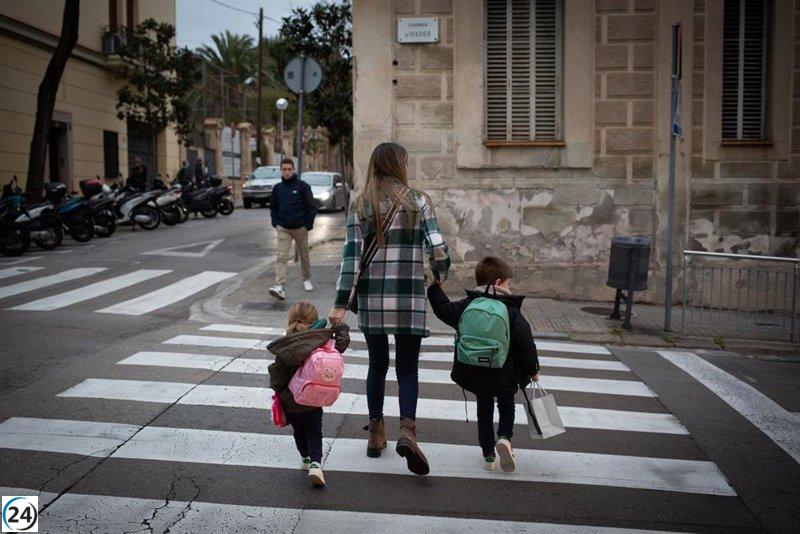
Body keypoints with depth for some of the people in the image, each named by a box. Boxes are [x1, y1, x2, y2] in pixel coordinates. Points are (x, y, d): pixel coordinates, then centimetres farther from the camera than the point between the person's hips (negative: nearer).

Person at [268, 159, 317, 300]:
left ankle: (307, 279, 35)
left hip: (300, 228, -1)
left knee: (304, 256, 14)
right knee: (282, 257, -11)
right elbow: (273, 207, 17)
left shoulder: (302, 186, -4)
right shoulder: (277, 188, 6)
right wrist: (275, 222, 4)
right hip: (283, 229, 2)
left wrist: (308, 225, -9)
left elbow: (312, 206, -4)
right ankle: (280, 287, -19)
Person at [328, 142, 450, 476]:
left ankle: (376, 435, 24)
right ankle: (407, 429, -12)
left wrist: (340, 304, -5)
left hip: (371, 299, 2)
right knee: (407, 368, 8)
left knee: (377, 365, 16)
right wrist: (441, 273, 15)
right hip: (409, 299, -2)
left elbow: (351, 256, -4)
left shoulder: (360, 206, 2)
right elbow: (438, 250, -6)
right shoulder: (418, 202, -1)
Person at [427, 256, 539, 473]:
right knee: (507, 406, 22)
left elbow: (443, 309, 13)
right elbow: (526, 345, -9)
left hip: (474, 375, 3)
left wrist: (434, 288, 27)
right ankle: (504, 437, -4)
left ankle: (488, 455, 17)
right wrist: (533, 370, 5)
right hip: (504, 376, -2)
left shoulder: (466, 305, -3)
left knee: (484, 409, 19)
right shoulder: (513, 312, -12)